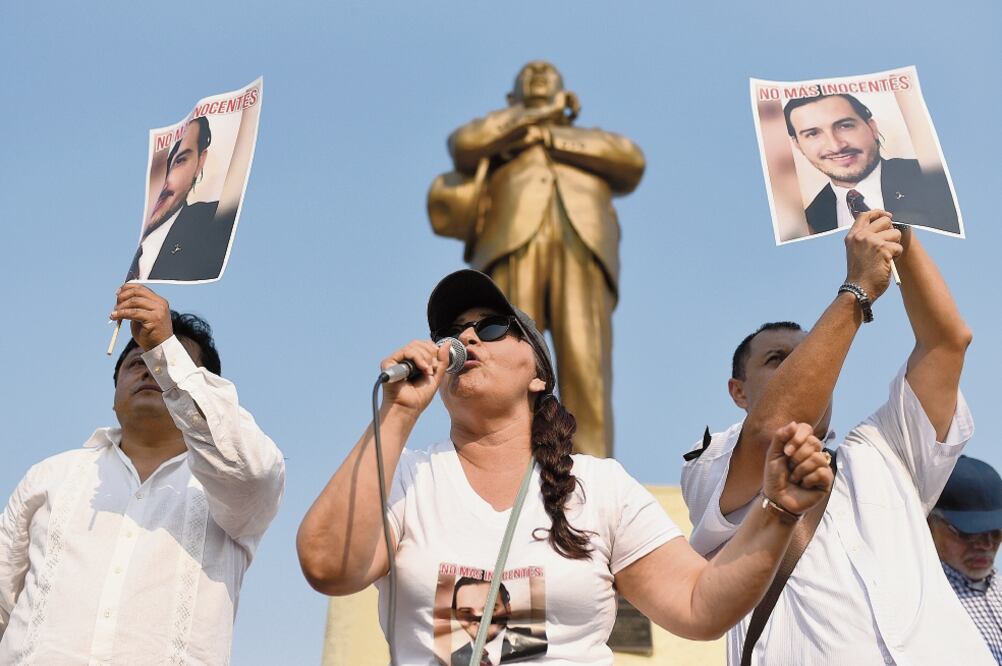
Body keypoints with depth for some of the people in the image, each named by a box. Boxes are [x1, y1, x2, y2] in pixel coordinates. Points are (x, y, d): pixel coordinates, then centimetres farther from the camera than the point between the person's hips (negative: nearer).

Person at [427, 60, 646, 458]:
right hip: (513, 245, 0)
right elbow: (464, 143, 11)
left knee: (585, 367, -21)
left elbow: (632, 162, 15)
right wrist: (538, 113, 21)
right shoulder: (494, 143, 37)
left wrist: (552, 138, 14)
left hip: (583, 247, 1)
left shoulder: (595, 144, 40)